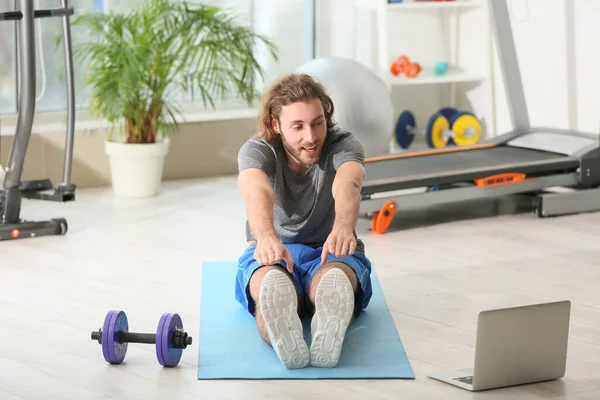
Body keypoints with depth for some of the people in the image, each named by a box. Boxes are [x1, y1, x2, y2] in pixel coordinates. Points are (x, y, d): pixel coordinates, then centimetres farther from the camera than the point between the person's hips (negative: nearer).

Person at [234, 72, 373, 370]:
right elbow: (257, 191, -38)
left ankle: (328, 337, -75)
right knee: (271, 282, -41)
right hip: (271, 256, 0)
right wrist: (266, 236, -63)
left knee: (333, 279, -40)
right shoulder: (256, 150, -13)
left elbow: (347, 184, -38)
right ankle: (283, 341, -75)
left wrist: (343, 226, -64)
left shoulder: (343, 146, -13)